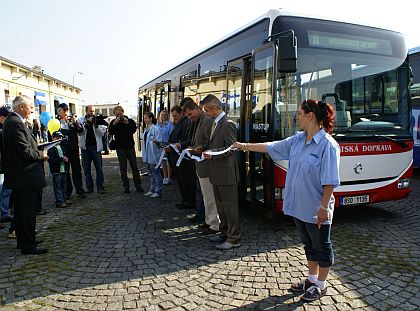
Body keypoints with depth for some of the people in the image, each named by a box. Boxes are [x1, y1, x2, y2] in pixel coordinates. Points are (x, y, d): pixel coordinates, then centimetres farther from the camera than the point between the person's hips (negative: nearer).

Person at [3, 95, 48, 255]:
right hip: (25, 176, -11)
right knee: (28, 211, -2)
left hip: (17, 175, 11)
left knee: (22, 210, 18)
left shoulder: (11, 121, 13)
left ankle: (24, 241, 30)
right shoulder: (17, 123, -19)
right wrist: (40, 155, -8)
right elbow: (25, 151, -24)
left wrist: (37, 150, 9)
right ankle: (28, 246, 8)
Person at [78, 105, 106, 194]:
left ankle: (100, 187, 1)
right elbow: (79, 132, -6)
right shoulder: (81, 120, 5)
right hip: (85, 147, 1)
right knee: (86, 168, 6)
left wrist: (96, 126, -15)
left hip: (96, 146, -1)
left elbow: (102, 133, 0)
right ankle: (89, 187, 15)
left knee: (99, 167, -3)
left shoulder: (97, 120, 5)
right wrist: (87, 123, -15)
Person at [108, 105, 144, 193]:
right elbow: (110, 132, -10)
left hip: (130, 147, 0)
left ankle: (138, 186, 8)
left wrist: (127, 123, -23)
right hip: (120, 148, 0)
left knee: (134, 167, 2)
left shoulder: (130, 120, 3)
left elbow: (134, 130, -12)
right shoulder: (113, 122, 5)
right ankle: (126, 187, 11)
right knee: (123, 169, 4)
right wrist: (115, 123, -21)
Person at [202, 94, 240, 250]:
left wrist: (212, 154, -26)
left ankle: (234, 238, 12)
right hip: (217, 173, 10)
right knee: (220, 205, 19)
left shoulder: (228, 124, -17)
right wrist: (204, 150, 9)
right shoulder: (215, 123, 14)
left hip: (226, 173, -10)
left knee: (229, 206, 1)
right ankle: (224, 233, 33)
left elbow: (231, 148, -21)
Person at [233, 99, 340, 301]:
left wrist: (324, 206, -21)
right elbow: (271, 147, 13)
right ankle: (312, 279, 40)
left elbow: (329, 182, -20)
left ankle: (321, 285, 30)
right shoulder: (297, 140, 4)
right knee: (308, 244, 22)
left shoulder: (327, 144, -19)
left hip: (316, 209, -7)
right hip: (299, 206, 7)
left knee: (322, 247, 13)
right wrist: (246, 146, 16)